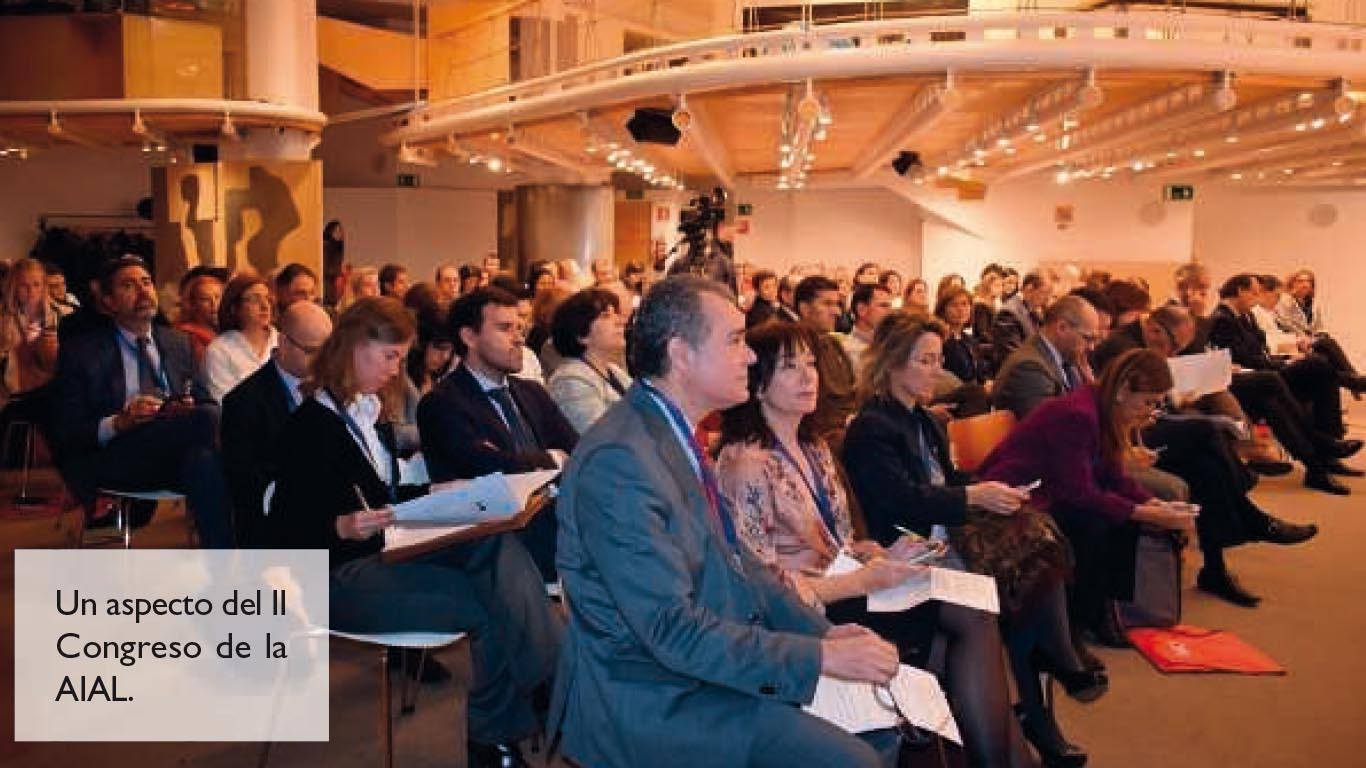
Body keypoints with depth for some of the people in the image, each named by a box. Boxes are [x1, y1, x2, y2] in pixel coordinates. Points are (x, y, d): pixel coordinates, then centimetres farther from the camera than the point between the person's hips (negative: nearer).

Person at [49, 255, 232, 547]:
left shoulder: (178, 342, 22)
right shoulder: (79, 351, 9)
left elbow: (208, 403, 19)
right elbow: (64, 434, 3)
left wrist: (189, 411, -6)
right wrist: (118, 423, -17)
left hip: (178, 456, 4)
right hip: (115, 462, -3)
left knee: (202, 459, -36)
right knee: (207, 419, -32)